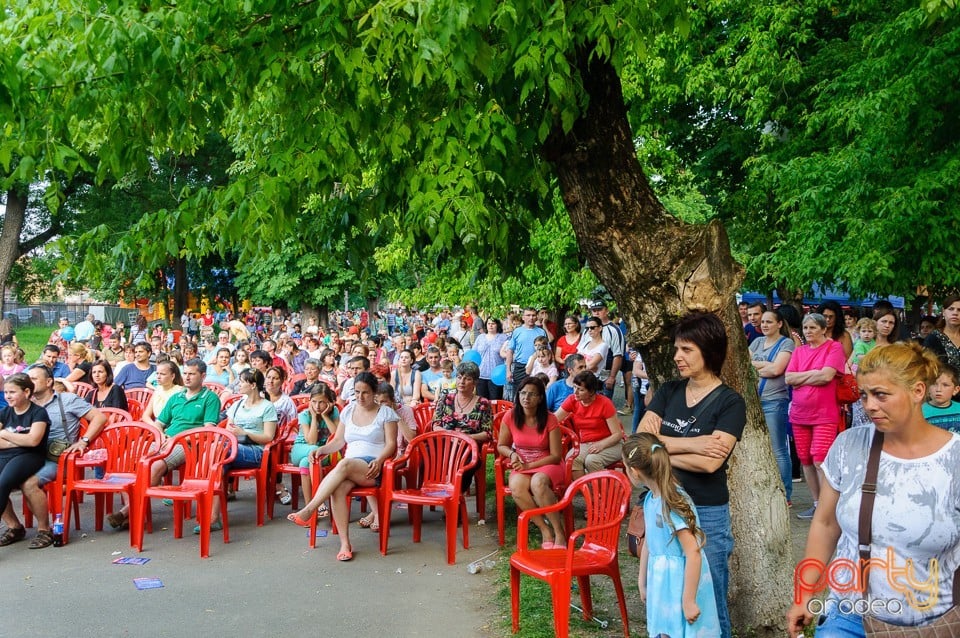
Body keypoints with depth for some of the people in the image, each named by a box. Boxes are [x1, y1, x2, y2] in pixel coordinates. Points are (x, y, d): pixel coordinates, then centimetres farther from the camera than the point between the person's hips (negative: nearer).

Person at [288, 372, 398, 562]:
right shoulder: (348, 411, 19)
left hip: (373, 468, -4)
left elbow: (391, 444, -1)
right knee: (338, 488, -33)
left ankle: (307, 511, -39)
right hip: (350, 466, 4)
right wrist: (321, 449, -2)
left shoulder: (385, 413, 6)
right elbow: (339, 441, 18)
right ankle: (345, 543, -33)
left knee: (344, 464, -37)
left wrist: (379, 460, -20)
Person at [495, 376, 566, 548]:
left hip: (547, 465, -2)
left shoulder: (549, 420, -10)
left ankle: (559, 532, -28)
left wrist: (529, 466, -15)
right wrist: (512, 454, -12)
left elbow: (556, 456, -7)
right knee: (516, 486, -34)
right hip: (522, 467, 2)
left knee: (538, 482, -39)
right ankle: (545, 530, -24)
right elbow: (501, 446, 11)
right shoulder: (511, 417, -3)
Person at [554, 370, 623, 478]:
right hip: (584, 444, 3)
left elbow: (618, 434, -10)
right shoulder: (572, 400, 0)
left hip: (608, 444, -3)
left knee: (591, 460, -34)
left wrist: (601, 444, -25)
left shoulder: (604, 403, -12)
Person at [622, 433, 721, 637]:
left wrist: (688, 601, -21)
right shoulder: (650, 498, 1)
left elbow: (693, 554, -24)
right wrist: (642, 583, 19)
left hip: (681, 585, -8)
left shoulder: (673, 505, -24)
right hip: (662, 584, 8)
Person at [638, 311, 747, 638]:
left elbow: (709, 463, -21)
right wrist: (690, 444, -17)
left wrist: (660, 446, -12)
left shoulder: (730, 403, -9)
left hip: (706, 514, -4)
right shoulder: (668, 391, 4)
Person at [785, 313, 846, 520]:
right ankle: (816, 504, 19)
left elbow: (827, 376, -15)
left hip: (824, 414, -5)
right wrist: (813, 373, -7)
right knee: (805, 461, 8)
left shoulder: (834, 347, -2)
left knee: (820, 461, -12)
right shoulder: (799, 351, 14)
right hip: (799, 414, 6)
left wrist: (800, 379, -4)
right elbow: (788, 378, 3)